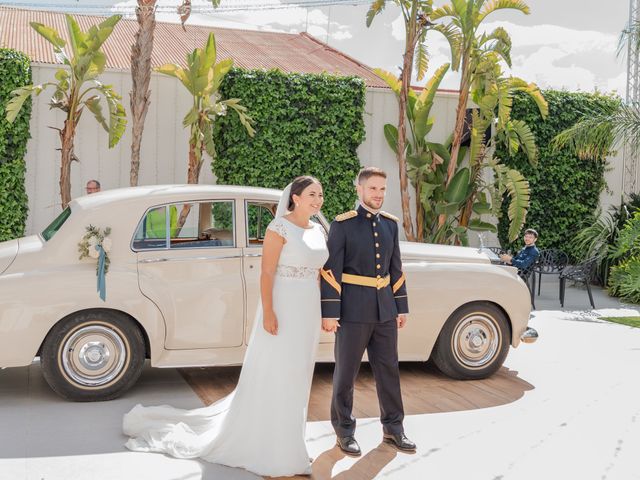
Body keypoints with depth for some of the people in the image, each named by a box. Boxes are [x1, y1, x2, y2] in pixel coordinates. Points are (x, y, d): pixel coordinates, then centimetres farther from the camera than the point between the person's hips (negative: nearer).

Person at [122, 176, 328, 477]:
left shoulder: (318, 231, 9)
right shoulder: (279, 228, -14)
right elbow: (266, 273, -16)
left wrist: (320, 313, 14)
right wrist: (268, 313, -22)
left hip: (307, 313, 8)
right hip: (282, 310, -8)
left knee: (294, 380, 15)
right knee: (270, 379, 1)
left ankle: (283, 438, 29)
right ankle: (258, 442, 15)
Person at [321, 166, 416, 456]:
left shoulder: (390, 224, 9)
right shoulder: (342, 225, -7)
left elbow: (395, 268, 14)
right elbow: (331, 271, -11)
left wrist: (401, 306, 12)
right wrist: (329, 312, -15)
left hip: (385, 310, 5)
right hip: (353, 310, -5)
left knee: (388, 369, 11)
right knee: (346, 372, 5)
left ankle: (393, 428, 24)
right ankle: (344, 432, 18)